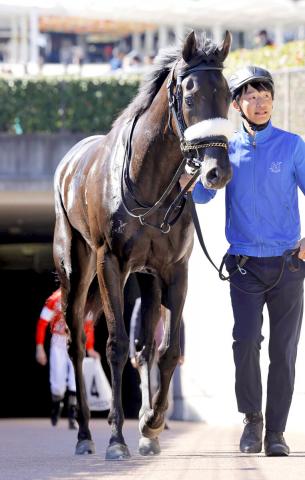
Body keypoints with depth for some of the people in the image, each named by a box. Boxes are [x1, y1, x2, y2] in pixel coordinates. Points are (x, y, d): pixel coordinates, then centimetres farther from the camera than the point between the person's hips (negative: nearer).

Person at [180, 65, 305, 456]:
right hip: (245, 266, 0)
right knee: (246, 342, -16)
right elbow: (204, 194, 1)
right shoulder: (228, 150, 5)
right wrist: (186, 180, -22)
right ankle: (251, 418, 6)